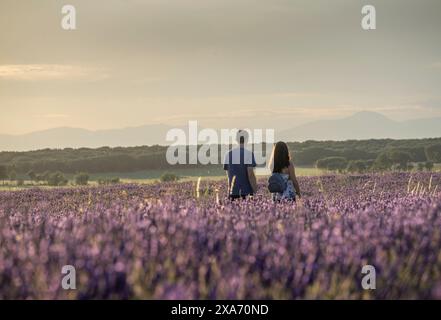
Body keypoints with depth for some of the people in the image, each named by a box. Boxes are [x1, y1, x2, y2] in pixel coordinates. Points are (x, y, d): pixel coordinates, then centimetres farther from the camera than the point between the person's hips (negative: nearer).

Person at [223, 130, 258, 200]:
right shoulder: (249, 153, -8)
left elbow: (228, 174, 13)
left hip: (233, 191, 5)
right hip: (246, 192, -5)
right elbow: (250, 174, -12)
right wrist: (255, 192, -6)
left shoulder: (228, 154, 8)